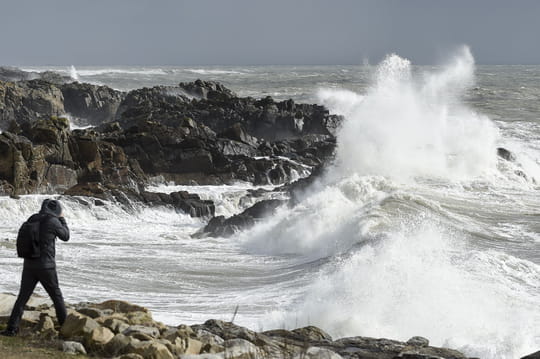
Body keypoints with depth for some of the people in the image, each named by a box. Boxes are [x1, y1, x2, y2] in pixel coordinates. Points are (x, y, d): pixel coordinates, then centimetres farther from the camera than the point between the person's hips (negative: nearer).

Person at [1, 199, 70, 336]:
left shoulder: (32, 219, 7)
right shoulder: (53, 221, -9)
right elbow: (65, 237, 5)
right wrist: (62, 219, 18)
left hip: (29, 265, 4)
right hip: (46, 266, -4)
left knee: (22, 297, 3)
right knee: (56, 296, 13)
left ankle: (12, 328, -6)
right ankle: (65, 324, 23)